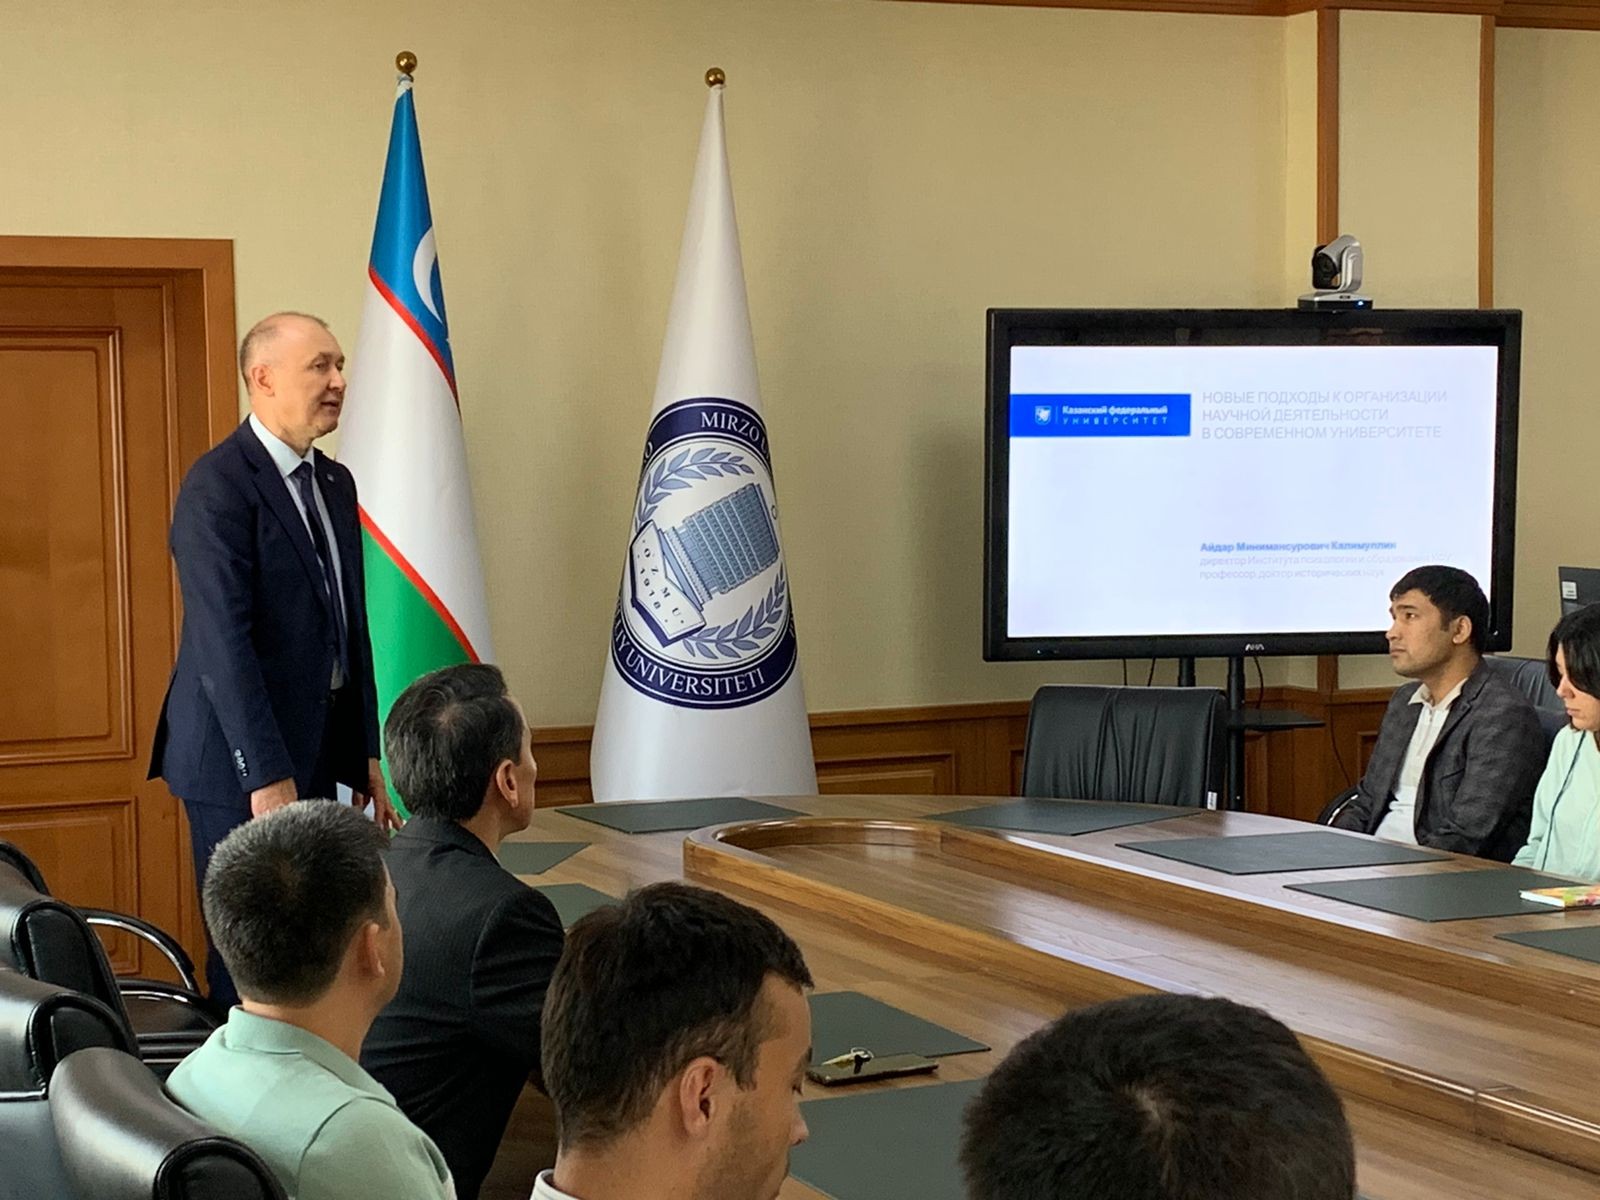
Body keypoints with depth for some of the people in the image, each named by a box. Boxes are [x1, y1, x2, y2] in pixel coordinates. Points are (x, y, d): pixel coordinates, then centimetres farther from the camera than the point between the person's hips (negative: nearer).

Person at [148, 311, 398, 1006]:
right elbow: (223, 641, -20)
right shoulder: (218, 486, -14)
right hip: (243, 761, -8)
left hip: (316, 750, 8)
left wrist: (367, 755, 13)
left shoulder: (334, 484, 13)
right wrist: (268, 777, -22)